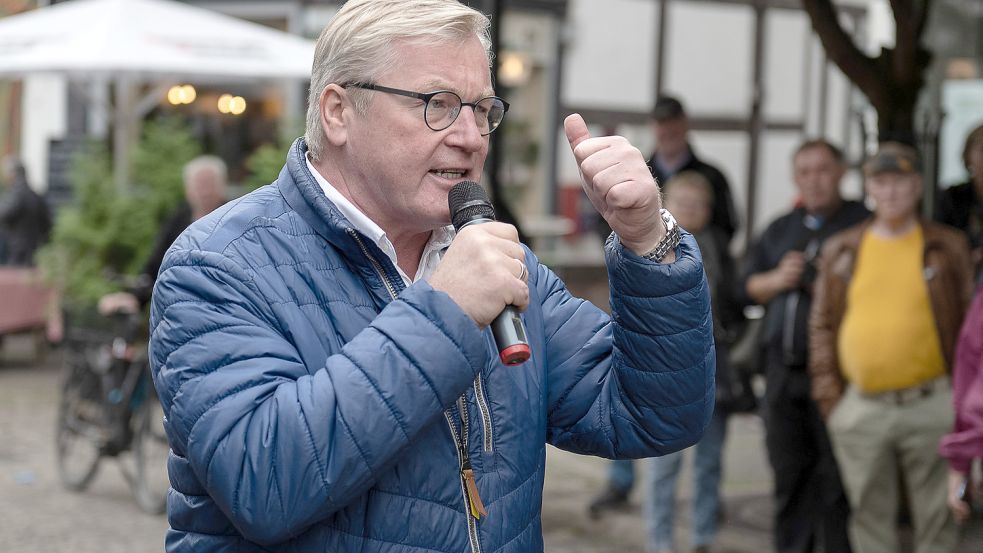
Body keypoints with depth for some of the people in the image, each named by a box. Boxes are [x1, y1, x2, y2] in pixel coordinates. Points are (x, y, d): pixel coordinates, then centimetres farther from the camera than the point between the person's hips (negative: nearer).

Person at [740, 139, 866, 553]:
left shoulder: (862, 225, -2)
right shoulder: (780, 230, 17)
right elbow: (747, 286, 15)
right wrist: (777, 280, -3)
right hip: (783, 373, 6)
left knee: (837, 484, -4)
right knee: (790, 476, 13)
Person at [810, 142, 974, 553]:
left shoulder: (948, 248, 4)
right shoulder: (841, 250, 9)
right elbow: (822, 325, 12)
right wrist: (828, 395, 5)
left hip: (930, 406, -2)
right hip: (860, 408, 2)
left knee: (935, 518, 4)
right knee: (870, 517, 9)